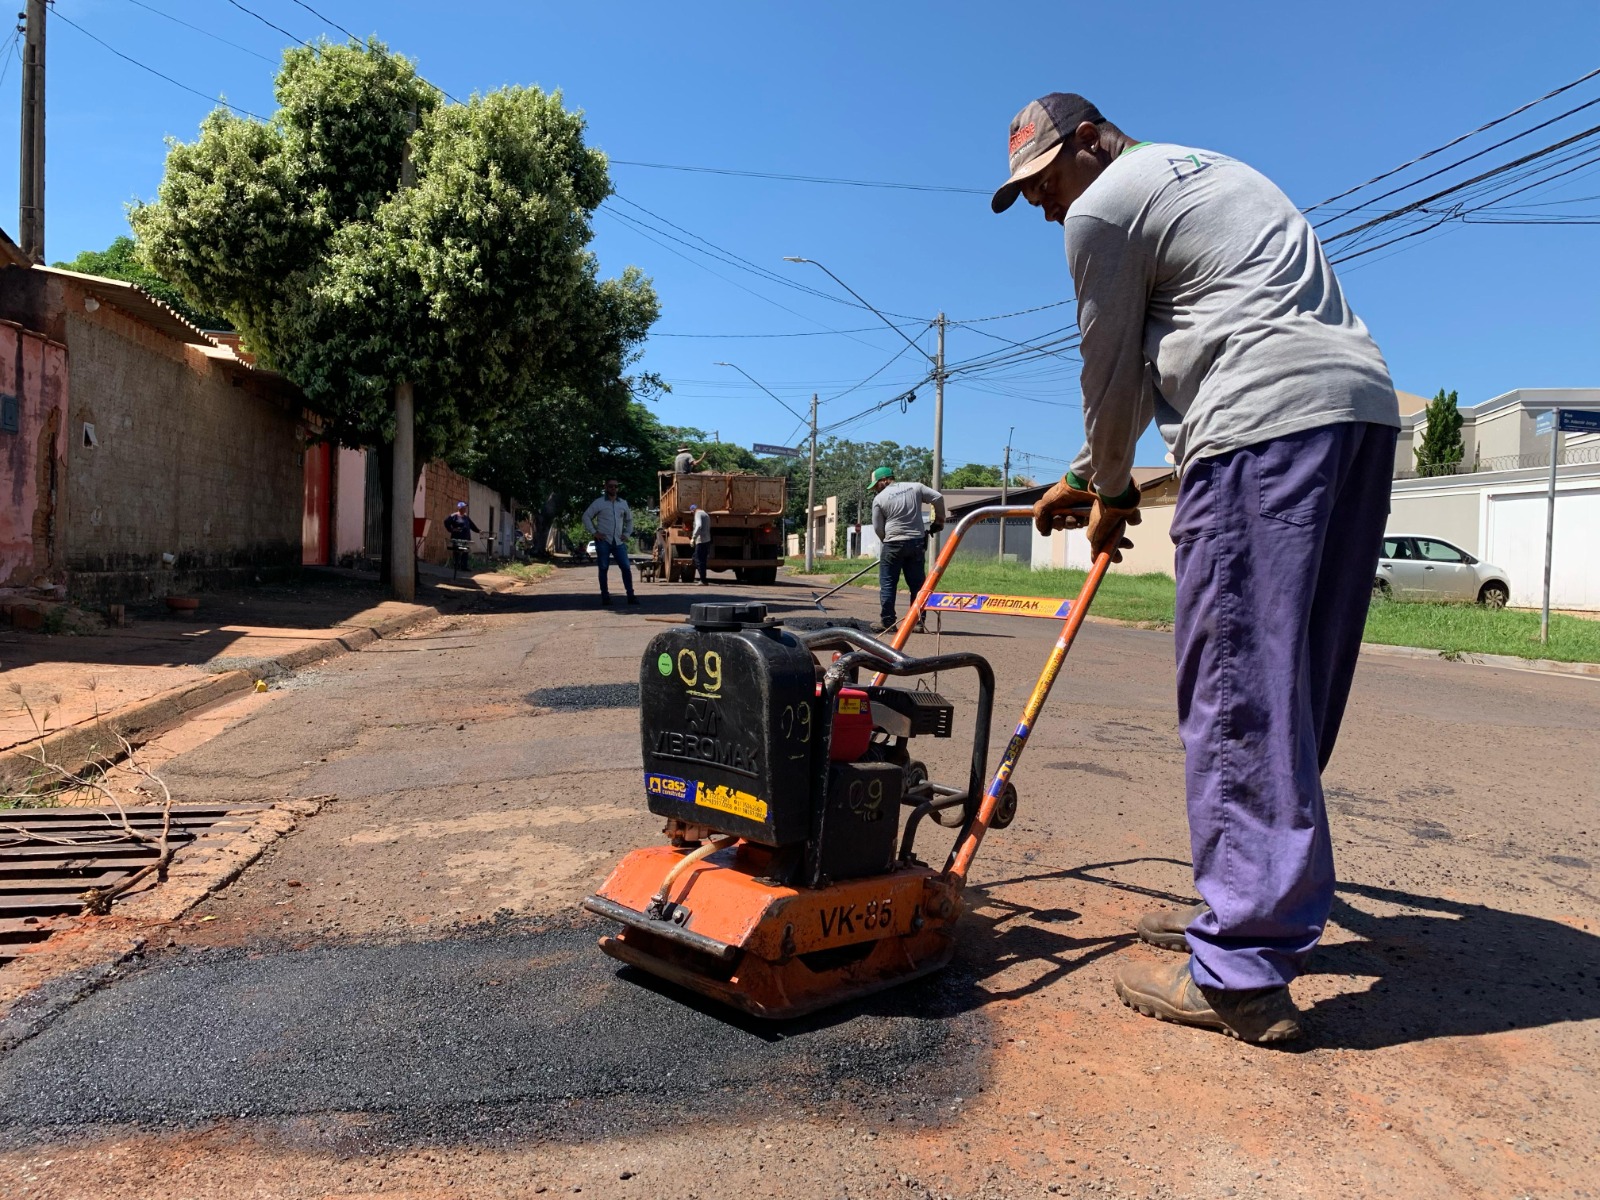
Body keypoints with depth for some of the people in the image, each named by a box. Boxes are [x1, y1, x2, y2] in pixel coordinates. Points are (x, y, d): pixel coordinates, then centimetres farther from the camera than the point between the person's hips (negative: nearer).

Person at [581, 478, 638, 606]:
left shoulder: (623, 503, 13)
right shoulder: (599, 502, 1)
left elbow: (629, 519, 25)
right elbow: (586, 516, 1)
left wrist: (627, 534, 13)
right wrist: (593, 532, -6)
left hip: (619, 542, 3)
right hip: (603, 542, -3)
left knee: (626, 568, -4)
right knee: (603, 568, 1)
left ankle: (630, 595, -1)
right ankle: (605, 596, 7)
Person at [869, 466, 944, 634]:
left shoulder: (879, 499, -2)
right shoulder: (915, 487, 6)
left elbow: (878, 528, 2)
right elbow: (938, 498, 2)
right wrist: (939, 520, 14)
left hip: (893, 544, -4)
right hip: (917, 543, 4)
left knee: (887, 584, 4)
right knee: (917, 584, 9)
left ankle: (886, 622, 2)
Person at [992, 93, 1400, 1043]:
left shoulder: (1103, 207, 3)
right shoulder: (1204, 170, 33)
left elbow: (1111, 369, 6)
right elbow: (1149, 365, 34)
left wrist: (1112, 492, 22)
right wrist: (1084, 478, 36)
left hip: (1269, 418, -10)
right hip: (1363, 404, 10)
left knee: (1238, 687, -10)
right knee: (1294, 685, 11)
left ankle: (1242, 973, -6)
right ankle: (1273, 906, 21)